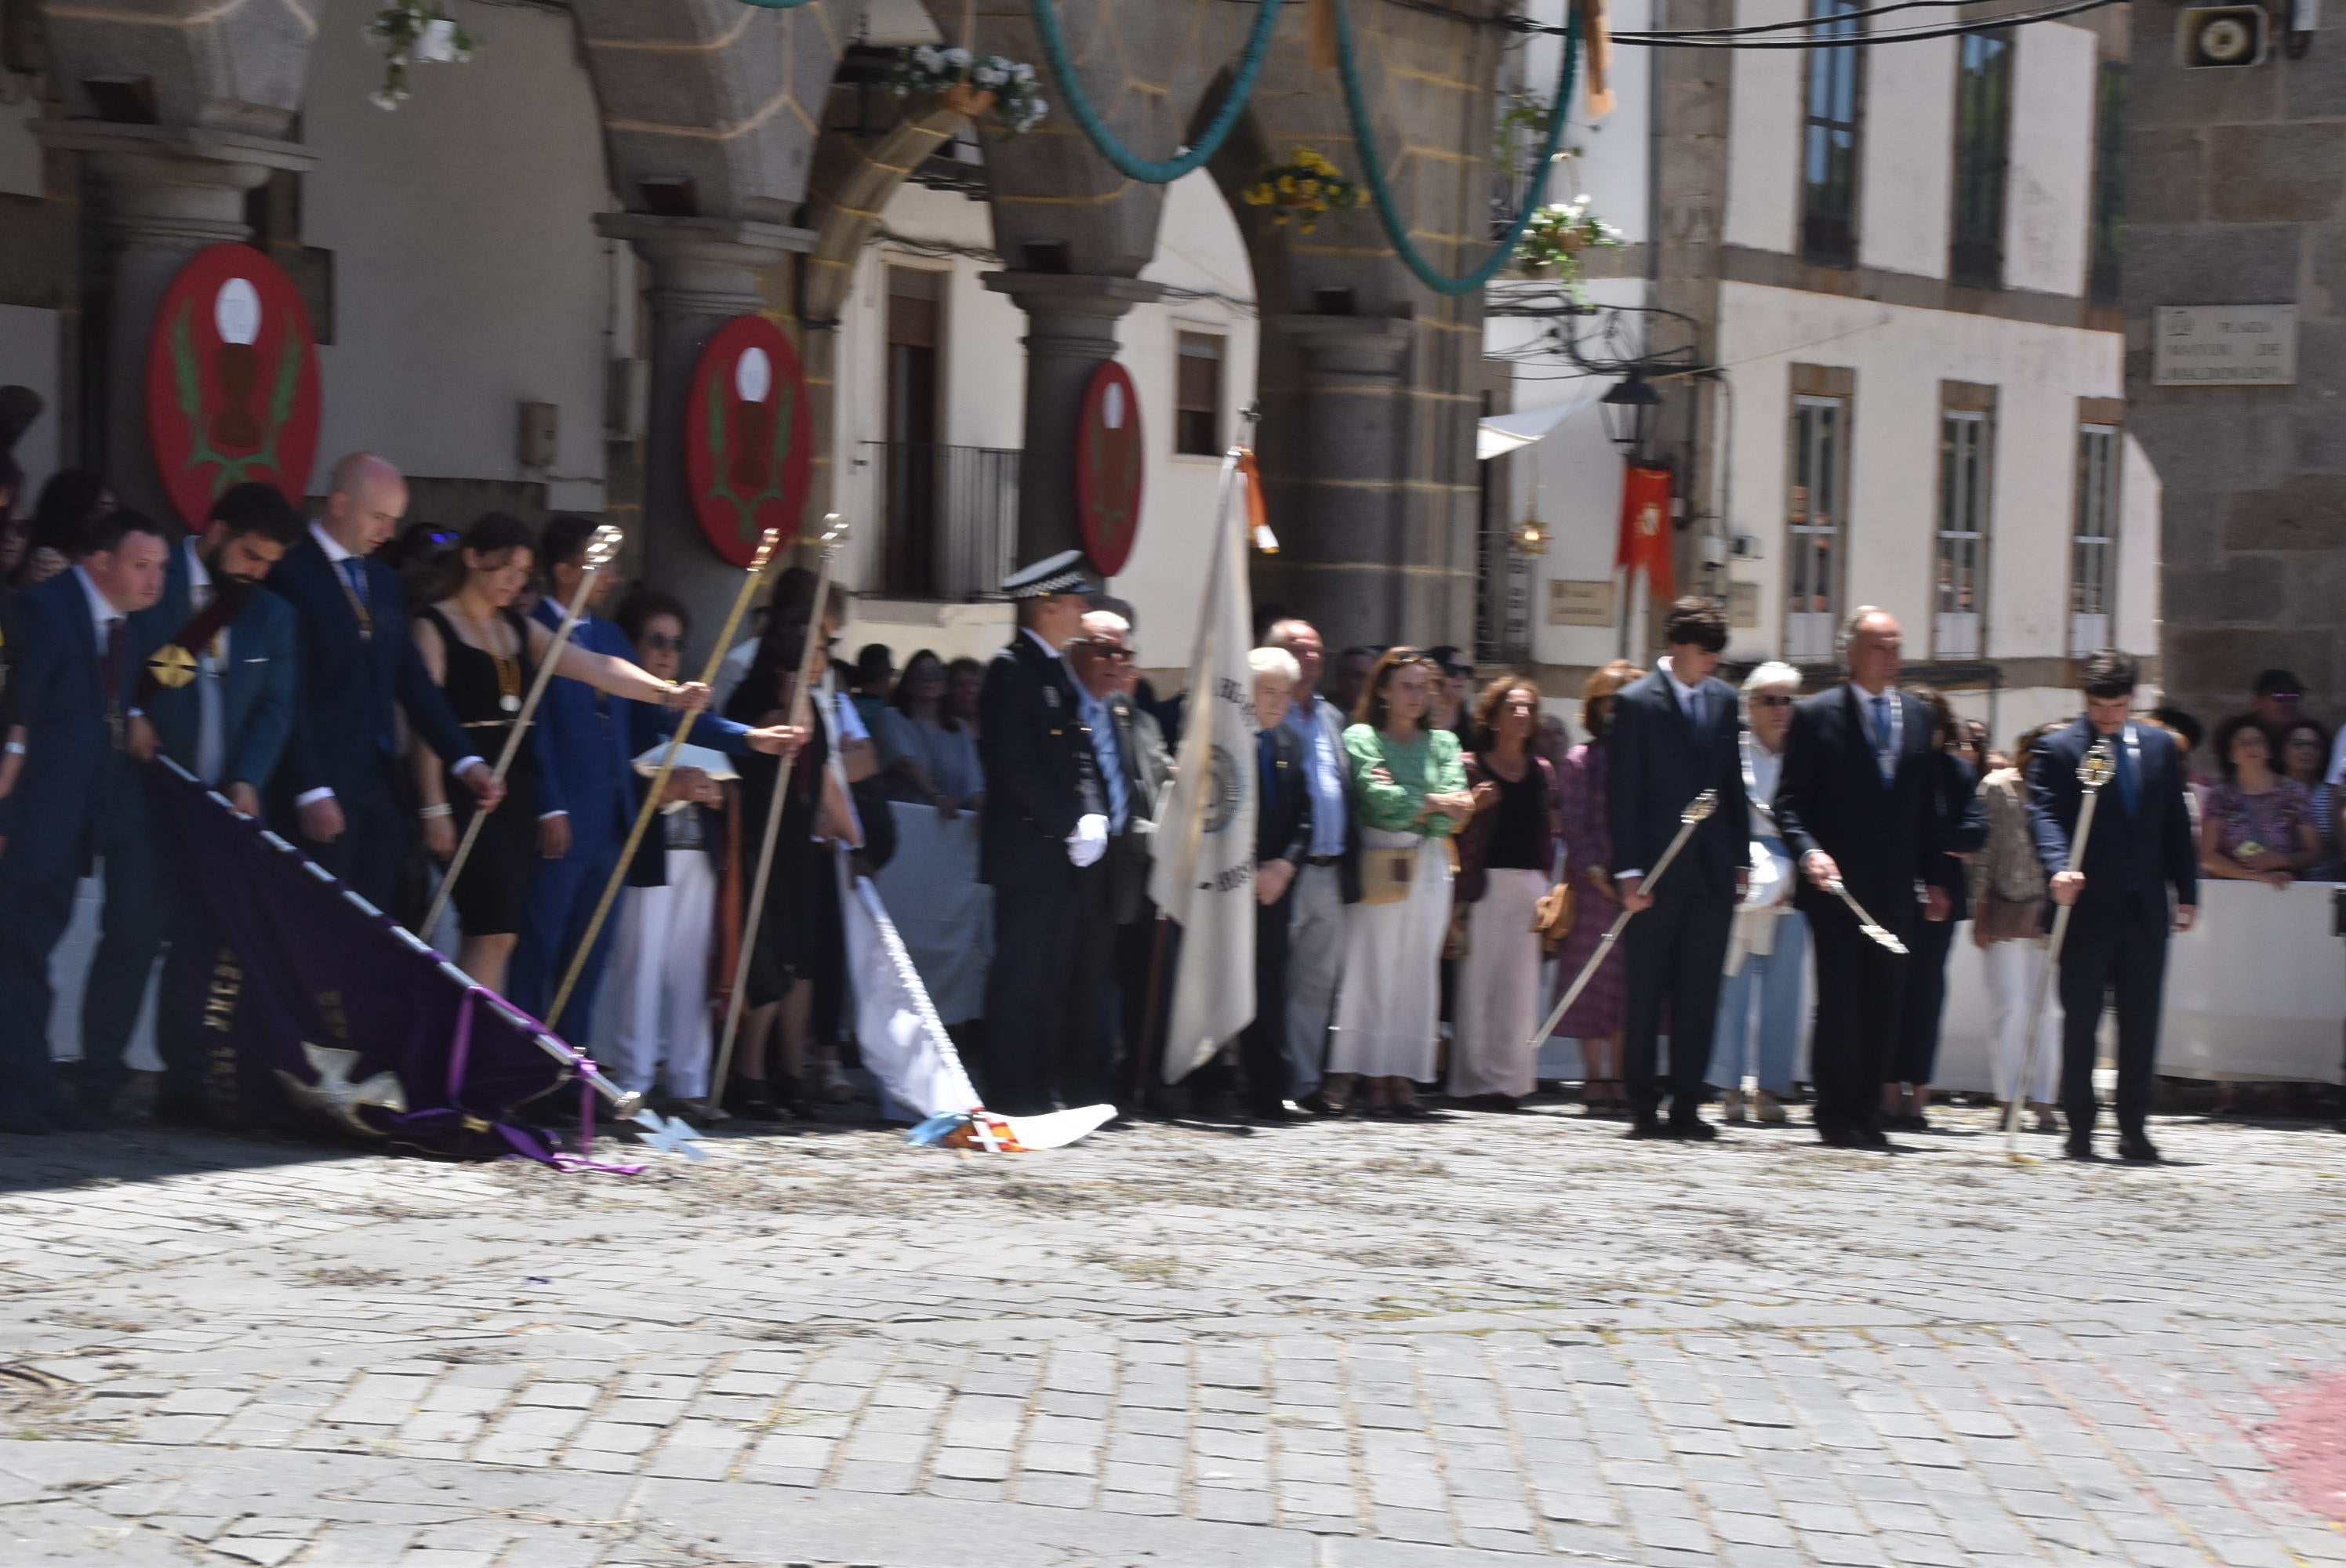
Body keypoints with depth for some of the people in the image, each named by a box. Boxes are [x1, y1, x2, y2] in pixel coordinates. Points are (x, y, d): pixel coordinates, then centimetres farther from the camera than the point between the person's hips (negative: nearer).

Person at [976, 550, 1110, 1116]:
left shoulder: (1060, 670, 18)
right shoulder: (1011, 671, -10)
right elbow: (1017, 768, -17)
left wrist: (1094, 821, 6)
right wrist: (1069, 830, -15)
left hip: (1073, 856, 9)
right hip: (1031, 854, -9)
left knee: (1070, 979, 11)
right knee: (1024, 978, -7)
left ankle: (1074, 1089, 16)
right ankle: (1014, 1095, -4)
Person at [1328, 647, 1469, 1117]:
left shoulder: (1443, 743, 15)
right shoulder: (1362, 738, 4)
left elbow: (1456, 812, 2)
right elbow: (1382, 801, -10)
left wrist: (1405, 802, -8)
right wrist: (1433, 803, -4)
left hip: (1430, 866, 4)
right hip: (1379, 864, -4)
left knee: (1419, 969, 2)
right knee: (1373, 967, -5)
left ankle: (1402, 1076, 4)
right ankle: (1372, 1078, -2)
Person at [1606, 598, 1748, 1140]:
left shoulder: (1723, 699, 10)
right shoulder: (1636, 702, -5)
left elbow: (1734, 785, 15)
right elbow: (1622, 793, -7)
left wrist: (1741, 859, 9)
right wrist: (1628, 871, -13)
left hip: (1712, 870, 5)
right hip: (1658, 871, -5)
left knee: (1700, 995, 4)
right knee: (1646, 994, 2)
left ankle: (1685, 1107, 8)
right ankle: (1643, 1108, 8)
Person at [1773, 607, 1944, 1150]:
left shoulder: (1917, 716, 12)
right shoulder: (1815, 715, -1)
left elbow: (1927, 804, 16)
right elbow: (1789, 801, -2)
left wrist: (1934, 874, 10)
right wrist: (1809, 851, -19)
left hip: (1895, 888, 4)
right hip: (1836, 884, -4)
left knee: (1885, 1004, 3)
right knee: (1840, 999, -5)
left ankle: (1865, 1112, 10)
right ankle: (1835, 1115, 3)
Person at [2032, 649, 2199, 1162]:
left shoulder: (2161, 747, 11)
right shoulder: (2058, 749, -2)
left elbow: (2176, 824, 13)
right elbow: (2045, 815, -14)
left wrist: (2187, 891, 8)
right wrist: (2059, 868, -32)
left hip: (2145, 908, 3)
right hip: (2087, 906, -3)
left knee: (2141, 1022, 4)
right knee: (2080, 1021, 2)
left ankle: (2134, 1128, 9)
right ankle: (2079, 1128, 9)